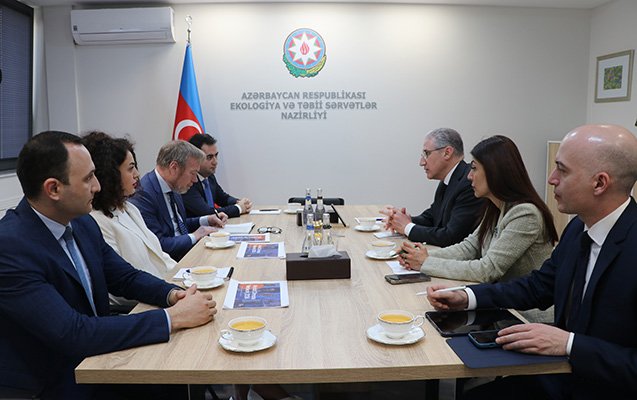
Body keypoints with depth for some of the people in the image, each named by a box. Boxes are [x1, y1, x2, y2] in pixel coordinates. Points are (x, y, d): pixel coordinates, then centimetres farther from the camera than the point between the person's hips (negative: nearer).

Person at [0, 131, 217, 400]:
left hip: (96, 360, 7)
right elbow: (74, 334, -29)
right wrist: (173, 317, -27)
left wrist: (173, 295, -12)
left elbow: (125, 277, 8)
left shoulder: (82, 223, -1)